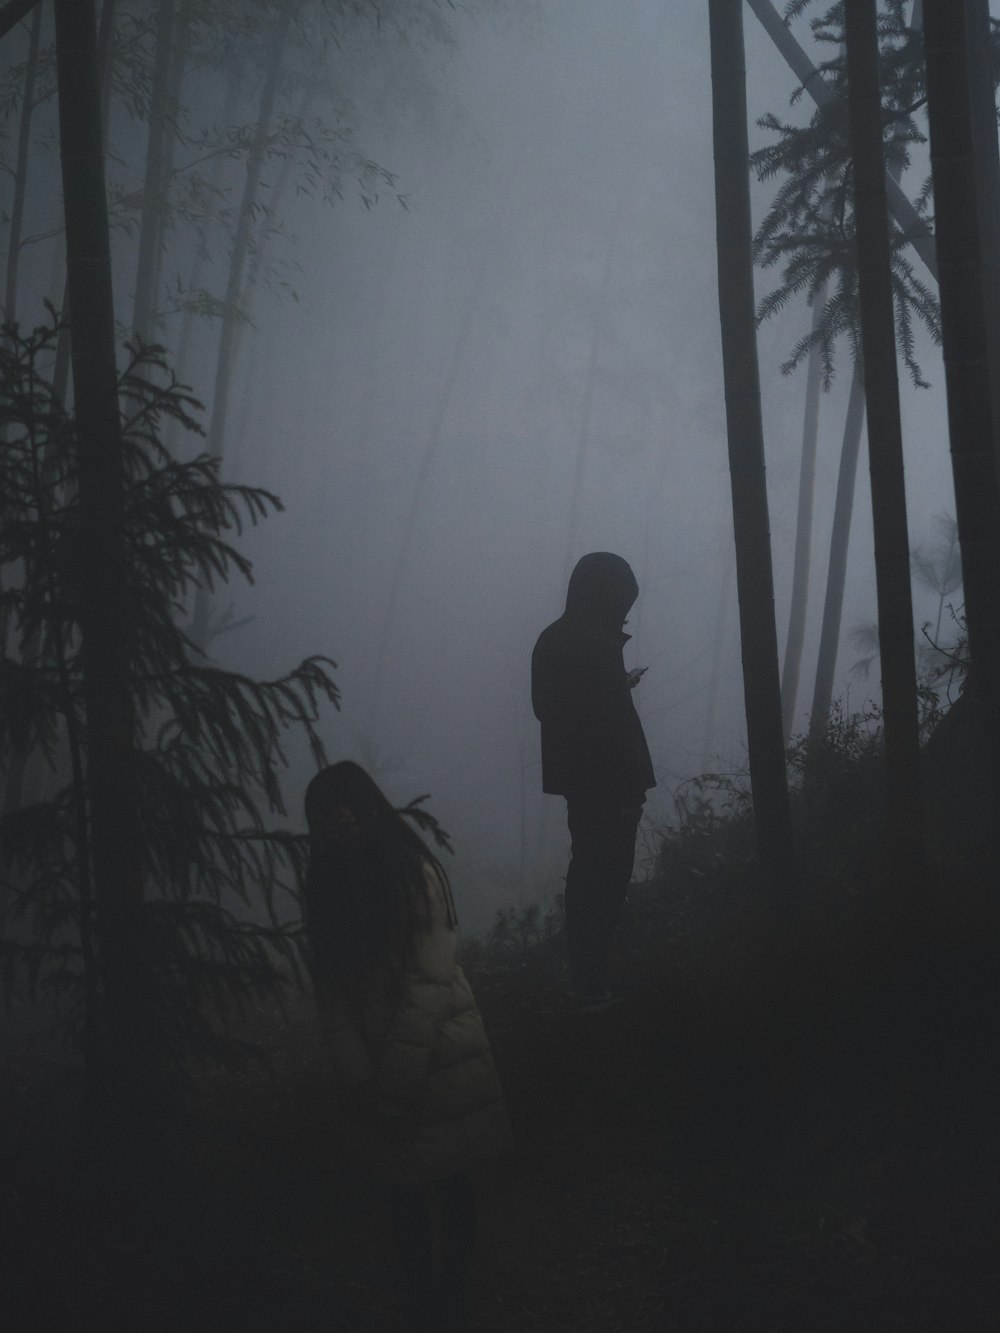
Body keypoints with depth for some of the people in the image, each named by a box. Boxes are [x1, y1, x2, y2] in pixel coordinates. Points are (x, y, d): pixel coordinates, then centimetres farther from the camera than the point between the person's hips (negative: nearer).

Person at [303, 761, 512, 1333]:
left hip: (441, 1061, -3)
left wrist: (395, 1088, -17)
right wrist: (359, 1081, -11)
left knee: (452, 1183, 10)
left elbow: (427, 987, -17)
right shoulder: (328, 889, 0)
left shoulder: (417, 876, -15)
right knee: (405, 1190, 10)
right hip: (379, 1069, 4)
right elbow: (333, 995, -1)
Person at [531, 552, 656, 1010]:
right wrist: (633, 788, -14)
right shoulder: (599, 645, -20)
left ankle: (582, 975, 28)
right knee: (609, 875, -2)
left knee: (586, 869, 19)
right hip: (608, 779, -9)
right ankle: (592, 985, 1)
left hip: (572, 775, 9)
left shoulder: (552, 640, 7)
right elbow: (618, 721, -22)